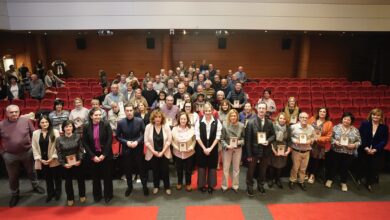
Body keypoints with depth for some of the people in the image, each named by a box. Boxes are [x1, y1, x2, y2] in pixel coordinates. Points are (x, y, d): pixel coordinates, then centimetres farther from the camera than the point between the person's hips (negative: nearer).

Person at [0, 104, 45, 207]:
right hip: (10, 155, 0)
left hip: (27, 152, 0)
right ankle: (15, 194, 36)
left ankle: (35, 186, 44)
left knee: (31, 171, 20)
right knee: (13, 176, 16)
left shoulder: (26, 121, -10)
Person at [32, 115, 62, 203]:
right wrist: (39, 159, -6)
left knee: (57, 177, 12)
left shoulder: (55, 132, -8)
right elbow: (34, 148, 2)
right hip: (42, 160, 3)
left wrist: (53, 157, -14)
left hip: (54, 160, -2)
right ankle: (50, 193, 34)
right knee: (47, 177, 16)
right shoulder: (35, 133, 2)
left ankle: (58, 192, 32)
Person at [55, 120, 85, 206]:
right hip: (66, 164, 0)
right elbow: (59, 153, -4)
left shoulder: (77, 137, -5)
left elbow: (81, 150, -4)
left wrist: (80, 160, -14)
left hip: (77, 162, 0)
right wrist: (63, 163, -11)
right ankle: (70, 198, 29)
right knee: (68, 181, 12)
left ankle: (82, 196, 32)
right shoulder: (59, 139, -5)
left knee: (80, 179, 12)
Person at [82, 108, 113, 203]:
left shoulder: (106, 125, -9)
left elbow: (109, 140, -10)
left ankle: (108, 195, 26)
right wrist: (93, 156, -9)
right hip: (93, 156, 2)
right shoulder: (86, 127, -3)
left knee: (107, 176, 9)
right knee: (95, 176, 14)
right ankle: (97, 195, 31)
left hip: (106, 155, -2)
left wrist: (104, 154, -13)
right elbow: (85, 143, -2)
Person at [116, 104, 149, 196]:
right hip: (126, 149, 1)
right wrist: (126, 142, -14)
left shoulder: (139, 121, -9)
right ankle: (129, 186, 34)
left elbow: (144, 133, -2)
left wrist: (137, 141, -16)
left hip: (138, 148, -1)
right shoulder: (120, 122, -8)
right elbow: (118, 136, -1)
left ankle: (144, 186, 28)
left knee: (141, 167, 10)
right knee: (127, 169, 14)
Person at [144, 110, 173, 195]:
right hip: (153, 153, 0)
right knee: (155, 170, 14)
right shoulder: (148, 127, -9)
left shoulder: (166, 126, -9)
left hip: (164, 153, 0)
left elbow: (169, 140, -8)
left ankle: (167, 187, 27)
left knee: (165, 170, 8)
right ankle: (156, 186, 34)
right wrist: (153, 151, -13)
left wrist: (162, 152, -13)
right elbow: (146, 141, -7)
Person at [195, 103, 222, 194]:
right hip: (201, 148, 0)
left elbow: (217, 137, -6)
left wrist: (210, 148, -12)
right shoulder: (199, 122, -5)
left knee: (212, 167, 9)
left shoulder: (217, 122, -4)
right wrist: (204, 148, -11)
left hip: (213, 148, 0)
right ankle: (202, 185, 25)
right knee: (202, 166, 9)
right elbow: (197, 137, -6)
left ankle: (211, 185, 24)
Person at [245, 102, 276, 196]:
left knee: (263, 170, 18)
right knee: (251, 170, 10)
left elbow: (273, 135, 8)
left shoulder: (269, 122, -2)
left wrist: (268, 141, -15)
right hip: (254, 151, -3)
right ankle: (249, 187, 29)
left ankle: (260, 185, 39)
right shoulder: (251, 122, -12)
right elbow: (248, 139, -11)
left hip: (266, 151, 3)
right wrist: (248, 154, -12)